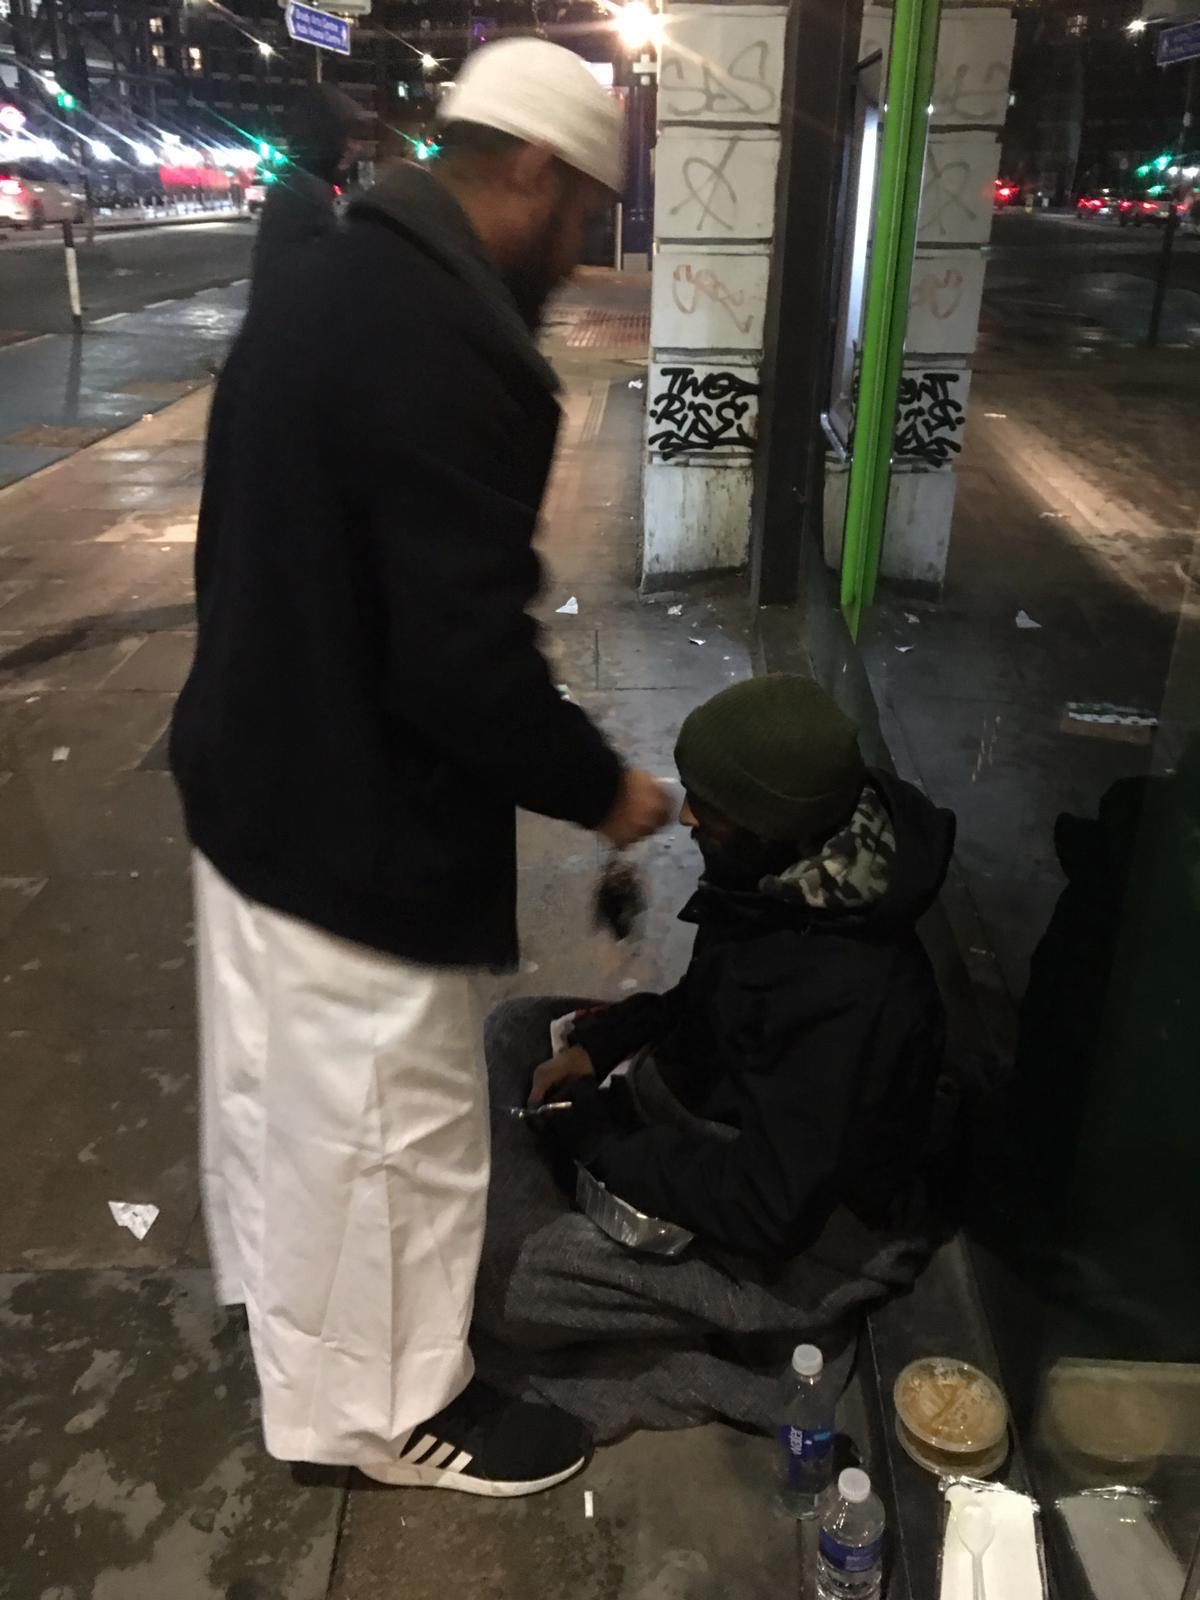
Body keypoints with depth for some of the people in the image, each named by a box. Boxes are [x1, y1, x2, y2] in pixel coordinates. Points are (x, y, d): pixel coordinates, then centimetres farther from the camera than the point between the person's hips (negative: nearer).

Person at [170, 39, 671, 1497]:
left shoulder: (329, 285, 6)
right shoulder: (448, 343, -26)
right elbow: (465, 656, -28)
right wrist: (599, 789, -12)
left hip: (256, 772, 10)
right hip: (355, 824, -10)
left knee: (278, 1079, 28)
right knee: (384, 1126, 11)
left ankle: (274, 1283, 54)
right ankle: (384, 1403, 35)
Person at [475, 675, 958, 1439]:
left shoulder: (851, 991, -36)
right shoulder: (793, 875, -11)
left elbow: (768, 1210, -31)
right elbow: (710, 998, 8)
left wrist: (590, 1124, -22)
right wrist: (598, 1043, -6)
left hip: (809, 1237, -8)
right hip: (723, 1105, 8)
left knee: (504, 1278, -17)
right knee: (512, 1033, 9)